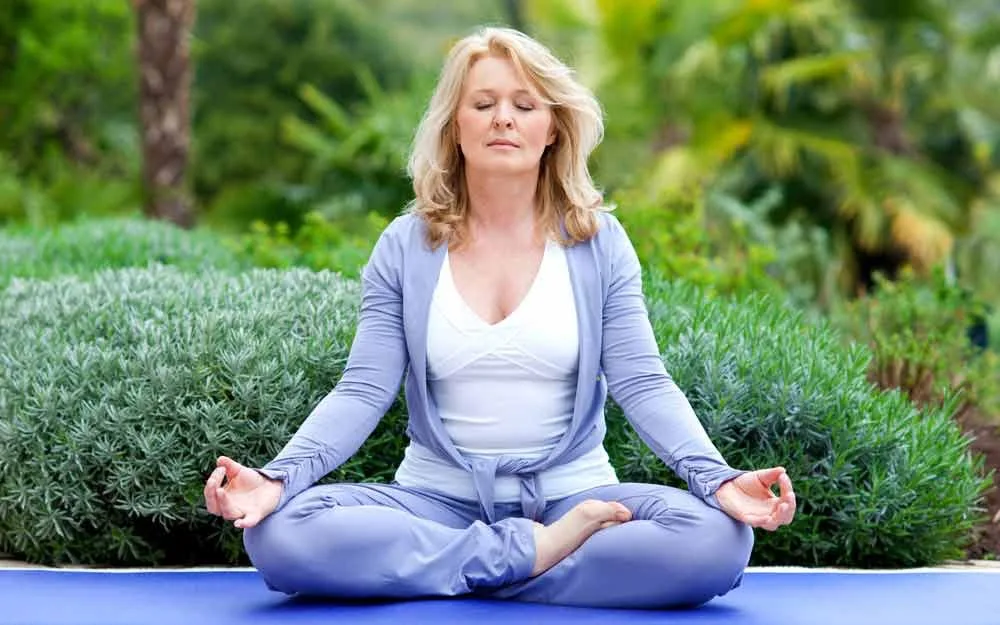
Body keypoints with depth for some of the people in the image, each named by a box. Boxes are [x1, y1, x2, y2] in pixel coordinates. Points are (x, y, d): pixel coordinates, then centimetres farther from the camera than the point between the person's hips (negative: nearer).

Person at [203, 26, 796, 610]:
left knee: (719, 538, -30)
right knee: (280, 530, -28)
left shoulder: (598, 240, 2)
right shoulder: (405, 247, 3)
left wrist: (718, 478, -24)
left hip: (573, 497, 0)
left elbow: (642, 383, -5)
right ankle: (529, 554, -21)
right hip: (439, 498, 1)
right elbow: (363, 391, -4)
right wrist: (278, 476, -23)